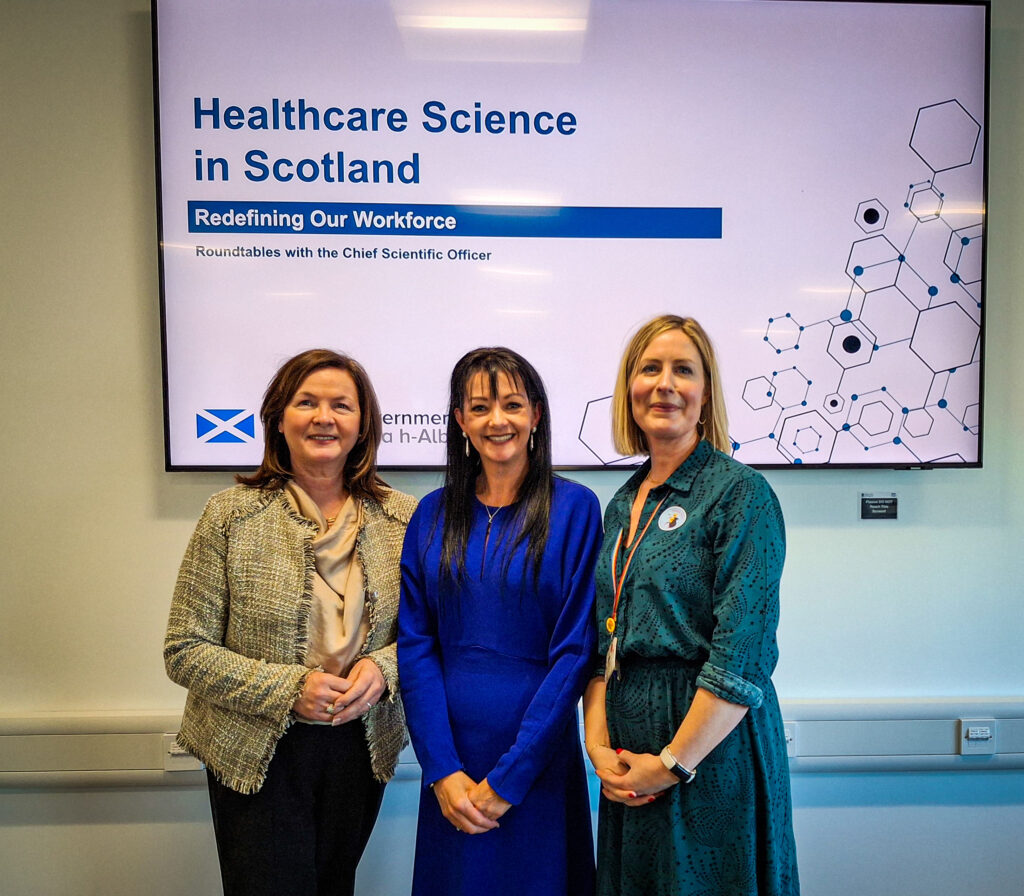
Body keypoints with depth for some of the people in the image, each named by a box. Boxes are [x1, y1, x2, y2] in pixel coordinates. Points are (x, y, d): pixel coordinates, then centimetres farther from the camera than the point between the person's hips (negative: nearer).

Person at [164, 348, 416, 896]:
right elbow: (185, 652, -9)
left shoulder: (401, 519, -4)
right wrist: (289, 689, -20)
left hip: (362, 746, 3)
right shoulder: (231, 515, -10)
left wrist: (383, 668, -16)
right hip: (259, 756, -2)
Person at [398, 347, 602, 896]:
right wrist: (442, 770, -7)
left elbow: (574, 651, -11)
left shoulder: (573, 509, -8)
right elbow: (414, 645, 0)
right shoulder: (433, 514, 2)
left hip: (540, 762, -3)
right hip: (451, 759, 3)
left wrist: (507, 779, -11)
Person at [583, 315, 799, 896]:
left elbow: (742, 658, -18)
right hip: (628, 752, 6)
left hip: (711, 745, -6)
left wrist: (673, 762, -15)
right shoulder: (623, 505, 8)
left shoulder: (741, 493, -13)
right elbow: (602, 639, 9)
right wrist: (598, 740, -2)